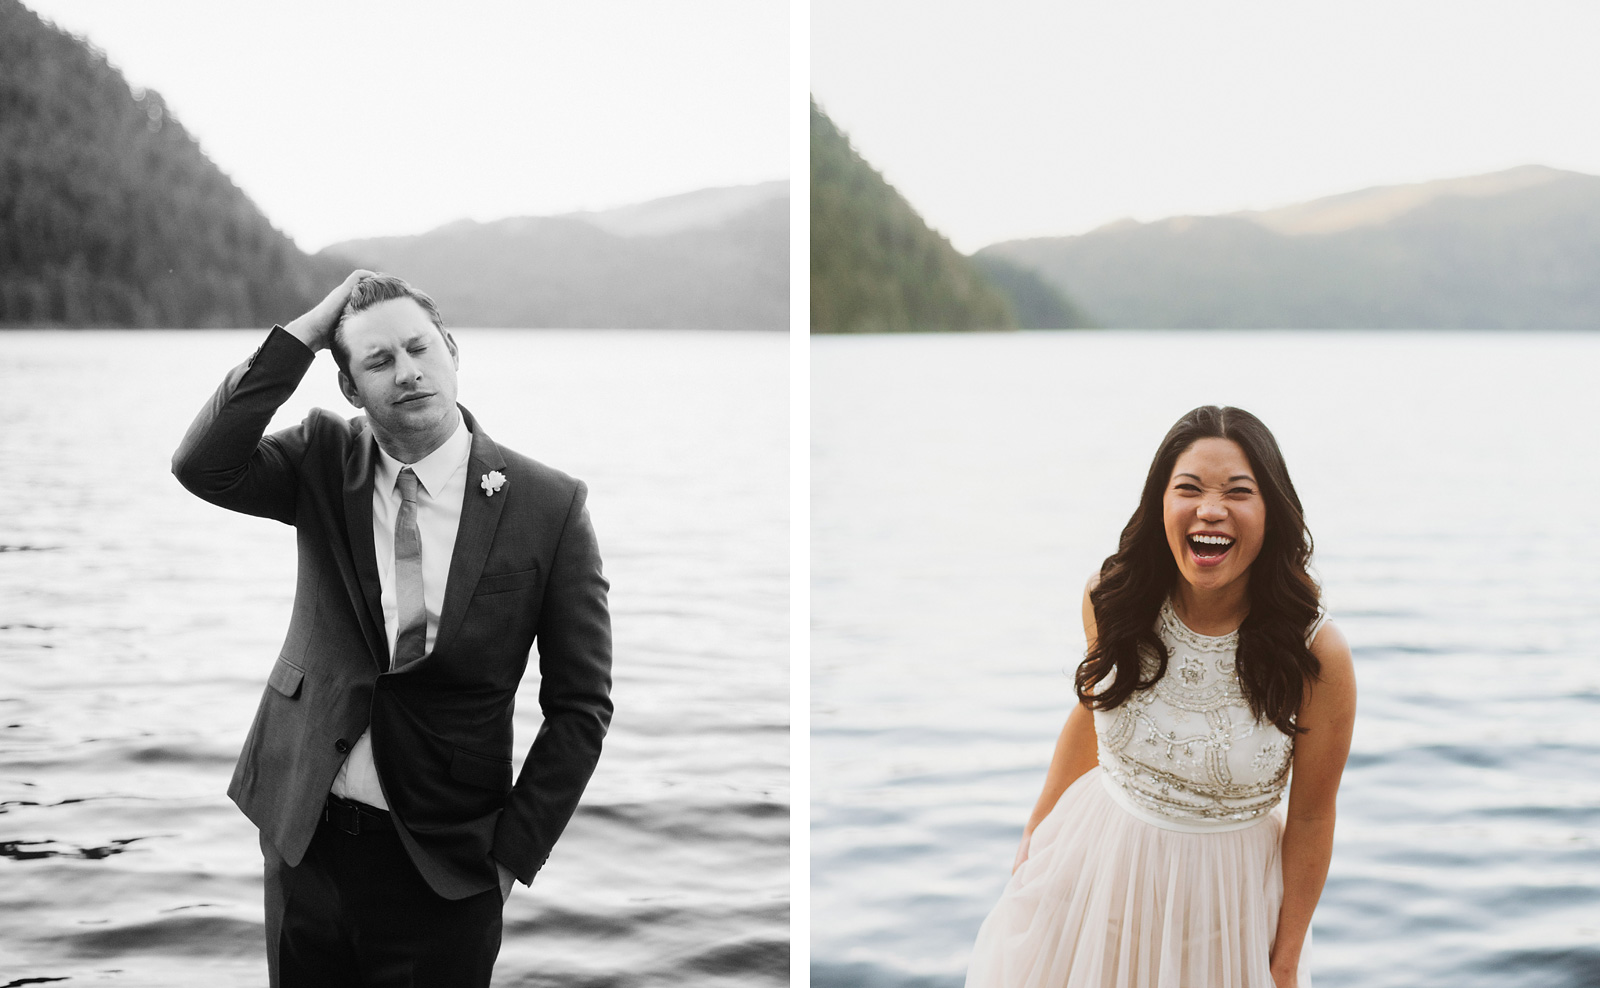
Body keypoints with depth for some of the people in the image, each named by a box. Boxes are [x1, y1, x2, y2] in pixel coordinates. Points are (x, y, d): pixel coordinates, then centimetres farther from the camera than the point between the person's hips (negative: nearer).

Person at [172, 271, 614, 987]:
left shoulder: (549, 506, -9)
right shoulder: (324, 461, 1)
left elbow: (579, 705, -5)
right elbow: (203, 466, -17)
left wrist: (514, 853, -8)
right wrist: (303, 333, -16)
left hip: (444, 868, -2)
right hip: (304, 839, 3)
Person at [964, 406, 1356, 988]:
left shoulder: (1316, 653, -20)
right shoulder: (1112, 599, -13)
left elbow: (1310, 818, -10)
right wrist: (1034, 833, 15)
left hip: (1225, 893, -2)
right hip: (1093, 868, 3)